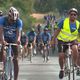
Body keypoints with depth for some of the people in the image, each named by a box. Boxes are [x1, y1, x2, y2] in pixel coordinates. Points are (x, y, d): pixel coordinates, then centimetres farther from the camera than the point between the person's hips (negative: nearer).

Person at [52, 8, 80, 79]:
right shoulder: (63, 21, -11)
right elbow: (57, 30, -5)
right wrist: (54, 39, -7)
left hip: (72, 41, 1)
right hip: (62, 41, -1)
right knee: (61, 56, -10)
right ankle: (62, 69, 15)